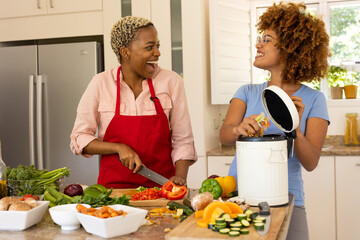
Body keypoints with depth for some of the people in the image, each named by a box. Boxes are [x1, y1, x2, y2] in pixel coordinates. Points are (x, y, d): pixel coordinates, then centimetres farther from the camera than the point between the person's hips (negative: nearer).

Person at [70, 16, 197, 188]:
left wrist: (180, 178, -10)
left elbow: (182, 140, 4)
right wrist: (120, 148, -11)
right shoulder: (100, 84, 0)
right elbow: (79, 139, 3)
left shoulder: (171, 82, 2)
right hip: (114, 185, 0)